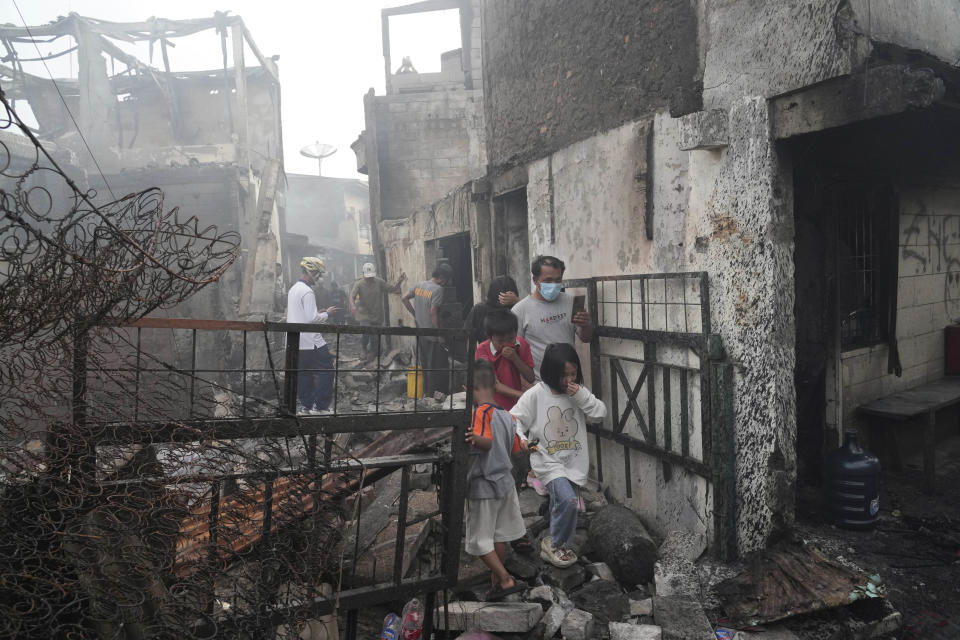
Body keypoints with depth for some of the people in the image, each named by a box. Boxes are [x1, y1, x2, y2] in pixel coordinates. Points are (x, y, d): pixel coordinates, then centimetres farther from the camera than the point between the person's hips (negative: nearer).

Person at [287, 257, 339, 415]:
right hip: (310, 341, -9)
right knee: (325, 370, -3)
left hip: (295, 341, 9)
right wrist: (326, 314, -4)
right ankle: (320, 406, -4)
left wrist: (319, 313, 16)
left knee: (303, 373, 12)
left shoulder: (293, 289, 16)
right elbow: (311, 318, -19)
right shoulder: (307, 291, -15)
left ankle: (306, 405, 15)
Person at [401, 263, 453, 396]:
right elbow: (433, 312, -23)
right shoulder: (438, 289, -17)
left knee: (424, 365, 17)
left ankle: (426, 392, 25)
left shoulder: (419, 285, 6)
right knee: (437, 367, 3)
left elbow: (404, 299, 12)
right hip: (432, 335, -8)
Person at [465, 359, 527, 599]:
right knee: (499, 537, 18)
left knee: (481, 541, 5)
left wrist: (475, 439, -53)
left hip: (483, 487, -7)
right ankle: (496, 581, 29)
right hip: (505, 482, 7)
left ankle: (506, 580, 1)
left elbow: (487, 442, -32)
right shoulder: (507, 415, 4)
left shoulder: (480, 412, -18)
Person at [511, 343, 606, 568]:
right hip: (548, 461, -5)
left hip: (574, 462, 5)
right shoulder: (536, 394, -12)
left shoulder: (579, 392, 2)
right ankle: (555, 544, 2)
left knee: (561, 506, 17)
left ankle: (555, 547, 41)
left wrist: (581, 397, -16)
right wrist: (520, 438, -27)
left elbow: (601, 412, -1)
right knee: (568, 500, -23)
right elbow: (514, 420, -8)